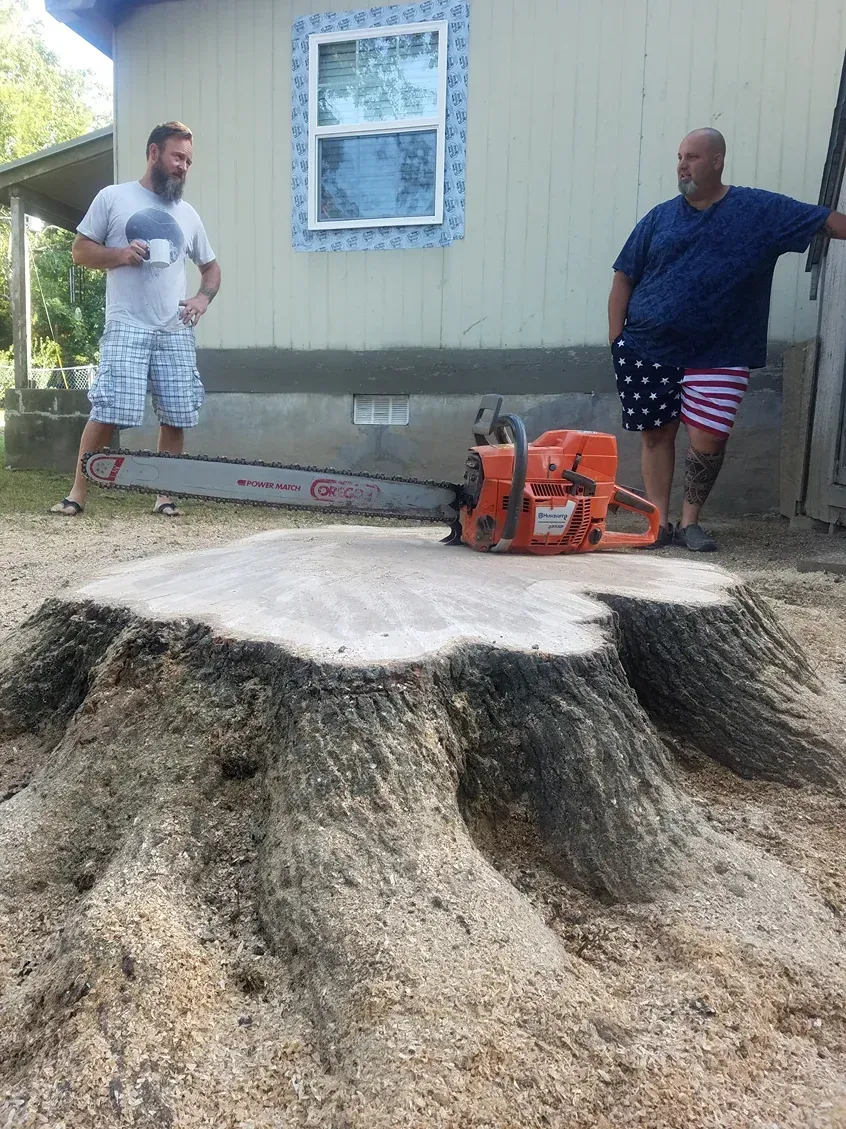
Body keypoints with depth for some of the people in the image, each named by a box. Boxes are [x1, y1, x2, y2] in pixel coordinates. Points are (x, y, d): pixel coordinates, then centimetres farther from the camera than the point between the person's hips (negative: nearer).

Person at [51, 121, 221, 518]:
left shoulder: (188, 214, 18)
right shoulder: (113, 197, 7)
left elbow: (211, 266, 26)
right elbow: (80, 250, 8)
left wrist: (203, 297, 5)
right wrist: (121, 254, -11)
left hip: (176, 332, 4)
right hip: (126, 327, -4)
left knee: (175, 417, 0)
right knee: (108, 412, -10)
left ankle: (165, 496, 10)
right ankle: (77, 492, 2)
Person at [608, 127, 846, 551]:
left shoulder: (761, 210, 4)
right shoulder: (660, 217, 9)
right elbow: (624, 278, 8)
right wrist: (616, 340, 0)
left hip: (717, 357, -2)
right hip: (646, 352, 2)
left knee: (708, 441, -6)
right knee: (655, 435, 6)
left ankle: (690, 522, 14)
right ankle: (659, 525, 16)